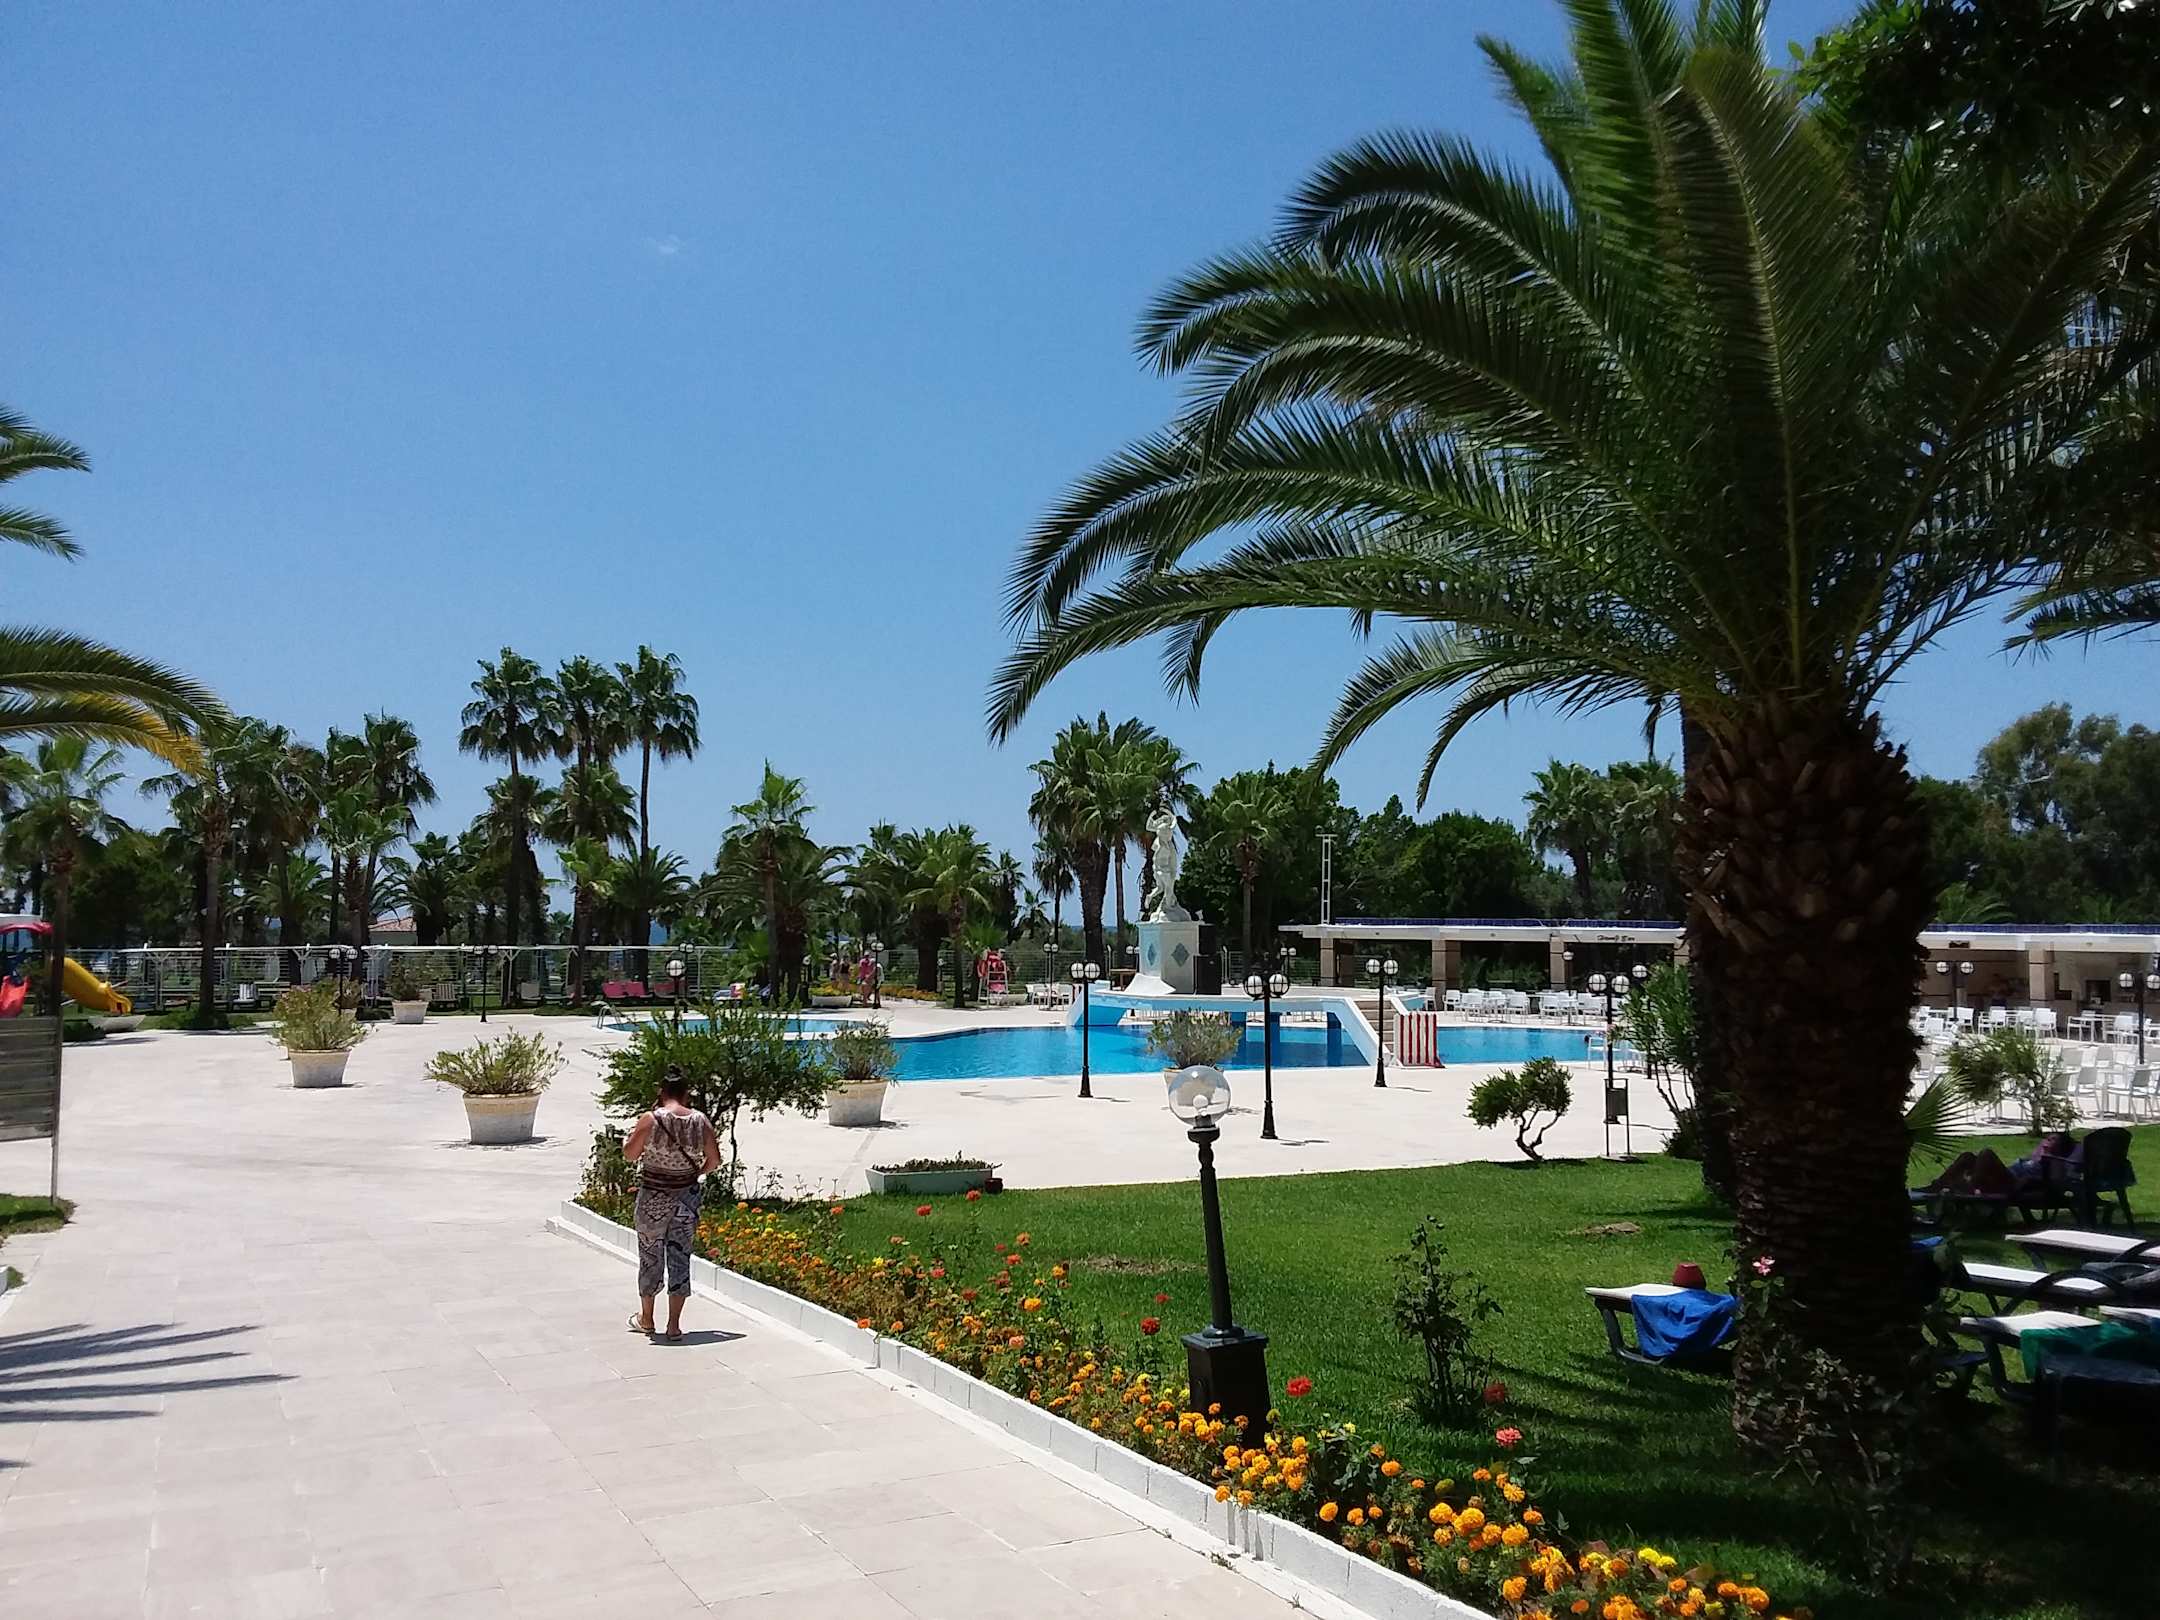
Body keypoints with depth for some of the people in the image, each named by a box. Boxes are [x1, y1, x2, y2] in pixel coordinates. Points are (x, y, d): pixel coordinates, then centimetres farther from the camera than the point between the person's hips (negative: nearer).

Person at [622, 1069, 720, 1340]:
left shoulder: (650, 1119, -13)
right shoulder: (701, 1121, -5)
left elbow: (629, 1155, -5)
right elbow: (714, 1160, 0)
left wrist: (635, 1132, 11)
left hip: (654, 1197, -2)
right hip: (687, 1196, 2)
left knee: (650, 1256, 14)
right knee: (680, 1257, 8)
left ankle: (645, 1318, 29)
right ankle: (674, 1325, 8)